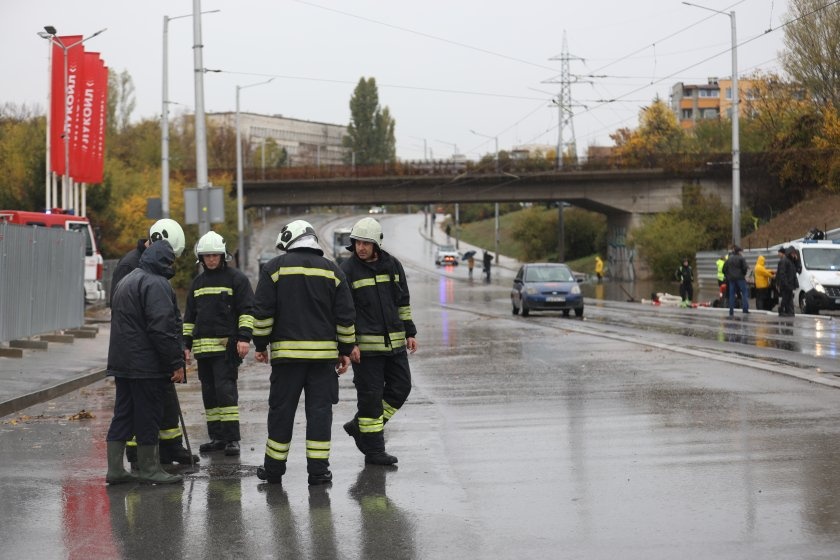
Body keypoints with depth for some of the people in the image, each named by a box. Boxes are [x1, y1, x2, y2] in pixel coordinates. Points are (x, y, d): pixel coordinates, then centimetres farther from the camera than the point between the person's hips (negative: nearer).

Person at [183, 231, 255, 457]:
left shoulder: (236, 278, 0)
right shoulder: (198, 282, 18)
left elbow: (247, 310, -5)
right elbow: (190, 316, 23)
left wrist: (244, 337, -16)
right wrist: (186, 343, 17)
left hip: (226, 345, -6)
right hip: (203, 346, 6)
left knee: (225, 390, -12)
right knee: (209, 393, 7)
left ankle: (232, 438, -11)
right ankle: (217, 437, 12)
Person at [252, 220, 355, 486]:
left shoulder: (275, 267, 1)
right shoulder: (332, 270, 7)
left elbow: (262, 311, -3)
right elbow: (346, 316, 7)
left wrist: (261, 344, 6)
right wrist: (345, 350, 13)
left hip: (287, 351, -1)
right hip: (324, 352, 1)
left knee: (281, 410, 6)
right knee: (320, 410, 4)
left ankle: (274, 469, 13)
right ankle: (318, 471, 2)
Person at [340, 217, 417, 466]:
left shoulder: (393, 265, 7)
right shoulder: (347, 270, -7)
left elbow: (403, 302, 15)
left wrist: (410, 333, 11)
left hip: (394, 342, 6)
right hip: (365, 345, -6)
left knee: (400, 387, 7)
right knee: (370, 394, -2)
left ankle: (360, 426, 21)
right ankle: (373, 450, 6)